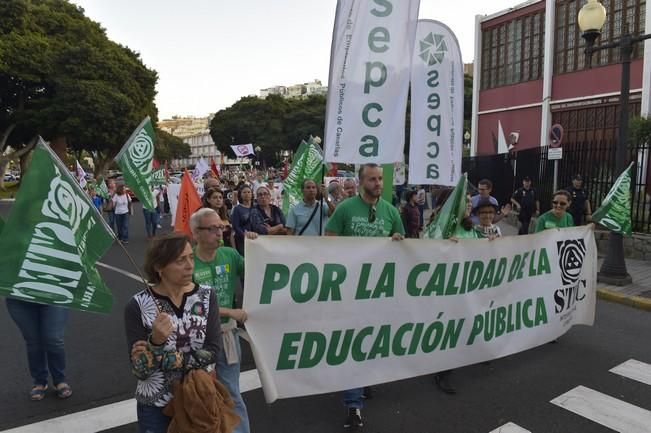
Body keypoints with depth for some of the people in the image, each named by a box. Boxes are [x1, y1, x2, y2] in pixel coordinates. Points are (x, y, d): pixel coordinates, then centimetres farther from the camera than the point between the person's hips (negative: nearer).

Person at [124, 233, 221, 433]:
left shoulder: (207, 296, -10)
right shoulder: (138, 305, -15)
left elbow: (213, 352, -14)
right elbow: (140, 371, -14)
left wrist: (163, 359, -19)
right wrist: (156, 342, -31)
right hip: (156, 405, -1)